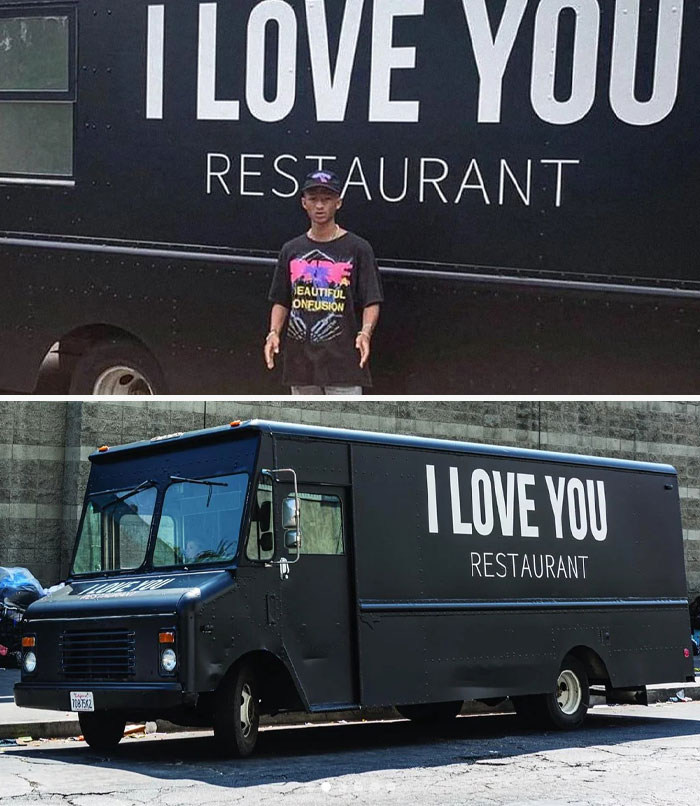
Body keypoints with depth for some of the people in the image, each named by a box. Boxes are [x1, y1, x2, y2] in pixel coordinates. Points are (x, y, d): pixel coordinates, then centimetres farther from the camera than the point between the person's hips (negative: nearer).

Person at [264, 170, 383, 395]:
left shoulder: (357, 248, -2)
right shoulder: (291, 250, 11)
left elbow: (372, 302, -4)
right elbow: (281, 301, 14)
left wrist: (365, 332, -22)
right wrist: (274, 332, -4)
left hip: (343, 360, -4)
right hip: (300, 359, 5)